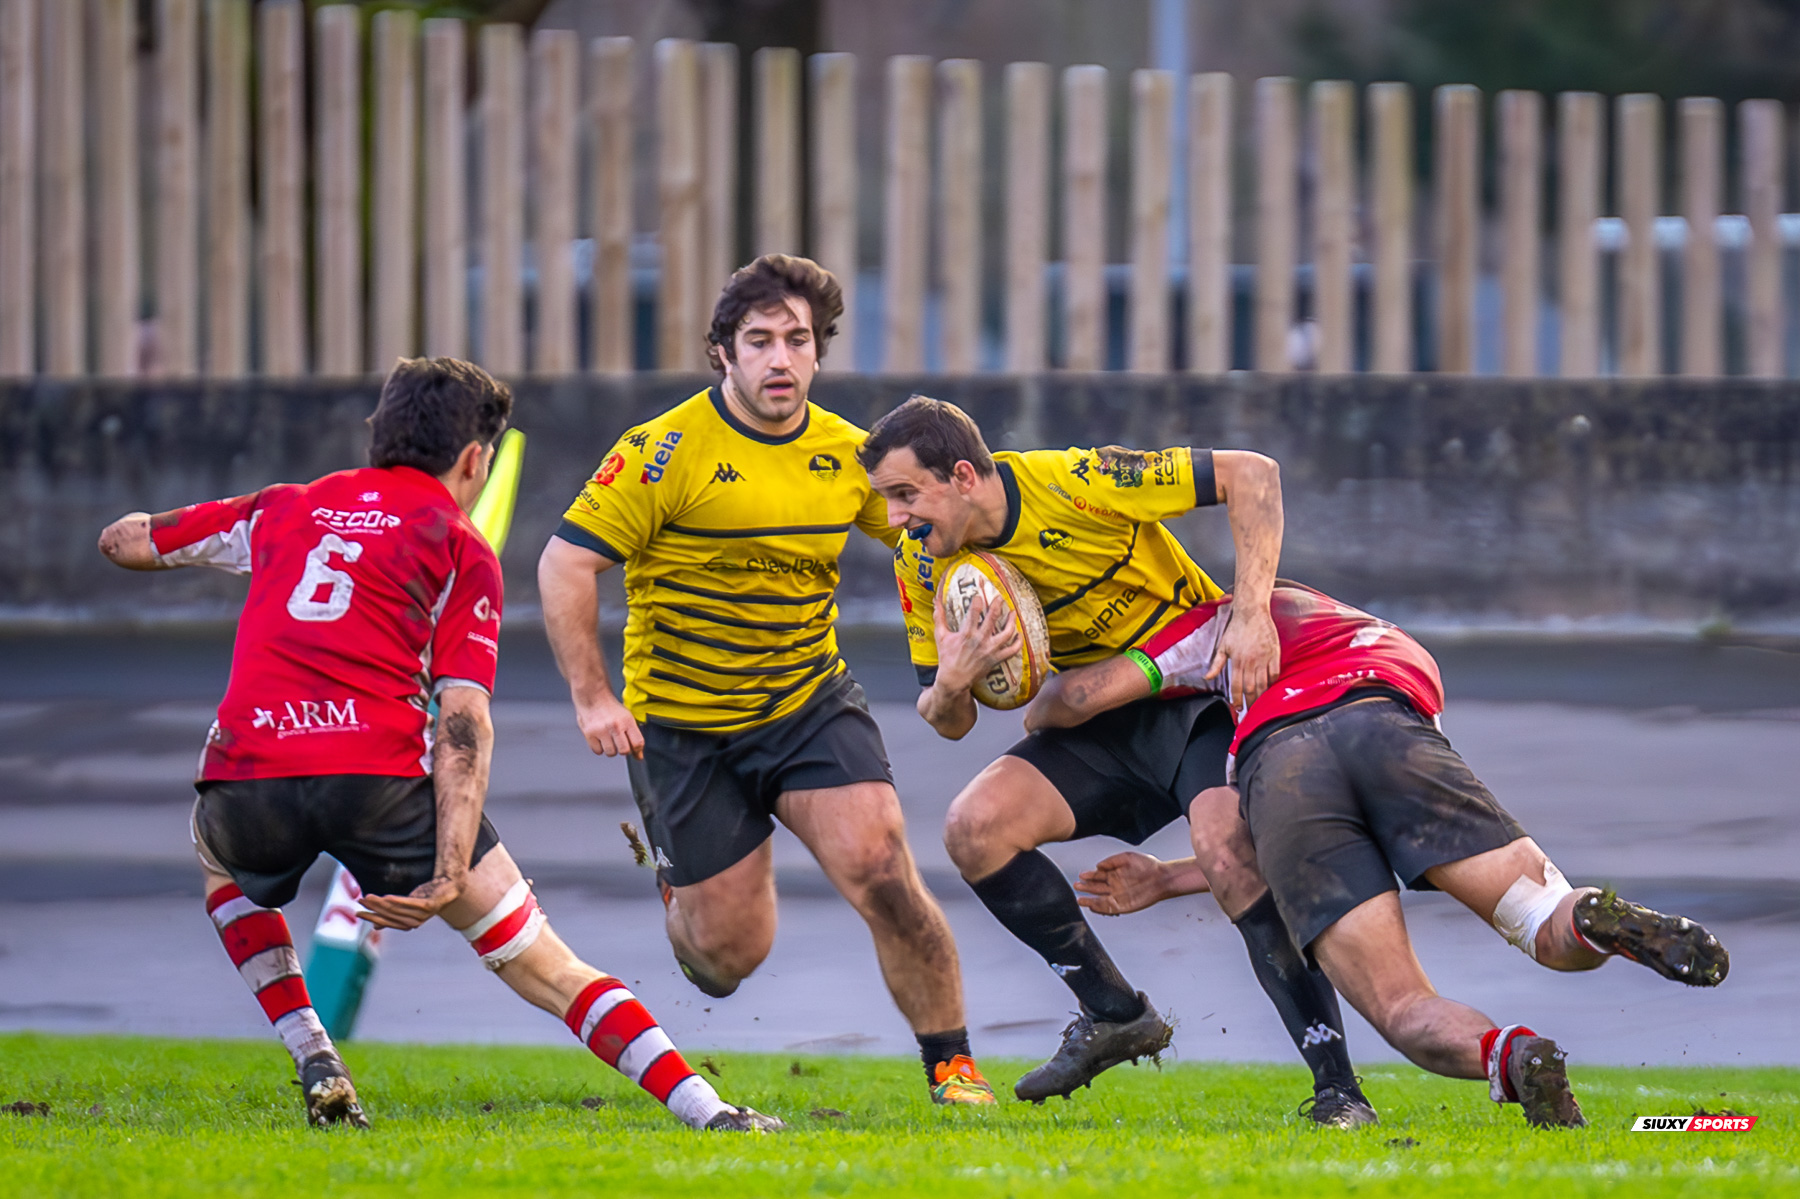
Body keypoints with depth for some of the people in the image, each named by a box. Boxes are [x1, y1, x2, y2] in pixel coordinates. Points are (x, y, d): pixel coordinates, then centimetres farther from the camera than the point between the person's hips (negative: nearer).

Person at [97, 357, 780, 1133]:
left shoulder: (284, 508, 22)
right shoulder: (462, 550, 11)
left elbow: (125, 542, 33)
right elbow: (462, 724, -2)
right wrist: (449, 875, -10)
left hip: (247, 771, 3)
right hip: (379, 772, -3)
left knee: (223, 864, 39)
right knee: (539, 962, 7)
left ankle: (315, 1064, 22)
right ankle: (705, 1111, -4)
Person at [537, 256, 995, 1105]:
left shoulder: (846, 455, 0)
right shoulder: (668, 452, -15)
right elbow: (565, 563, -13)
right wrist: (592, 698, -18)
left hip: (810, 703, 3)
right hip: (683, 727, -3)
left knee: (880, 868, -19)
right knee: (731, 951, 0)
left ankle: (950, 1061, -3)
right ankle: (676, 884, 39)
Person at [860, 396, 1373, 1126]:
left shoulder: (1076, 485, -26)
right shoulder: (924, 565, -8)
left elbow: (1251, 474, -23)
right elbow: (949, 722, -1)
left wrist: (1252, 614, -32)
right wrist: (949, 688, -26)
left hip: (1201, 693, -6)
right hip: (1101, 720, 6)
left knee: (1234, 859, -29)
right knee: (974, 827, -14)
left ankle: (1337, 1087, -25)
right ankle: (1114, 1014, 2)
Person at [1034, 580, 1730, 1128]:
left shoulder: (1240, 618, 38)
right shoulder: (1403, 659, 47)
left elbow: (1084, 695, 30)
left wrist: (1040, 713, 54)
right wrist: (1164, 883, 50)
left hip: (1274, 767, -2)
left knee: (1406, 1013, -2)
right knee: (1557, 936, 2)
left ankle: (1508, 1055, -36)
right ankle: (1596, 922, -36)